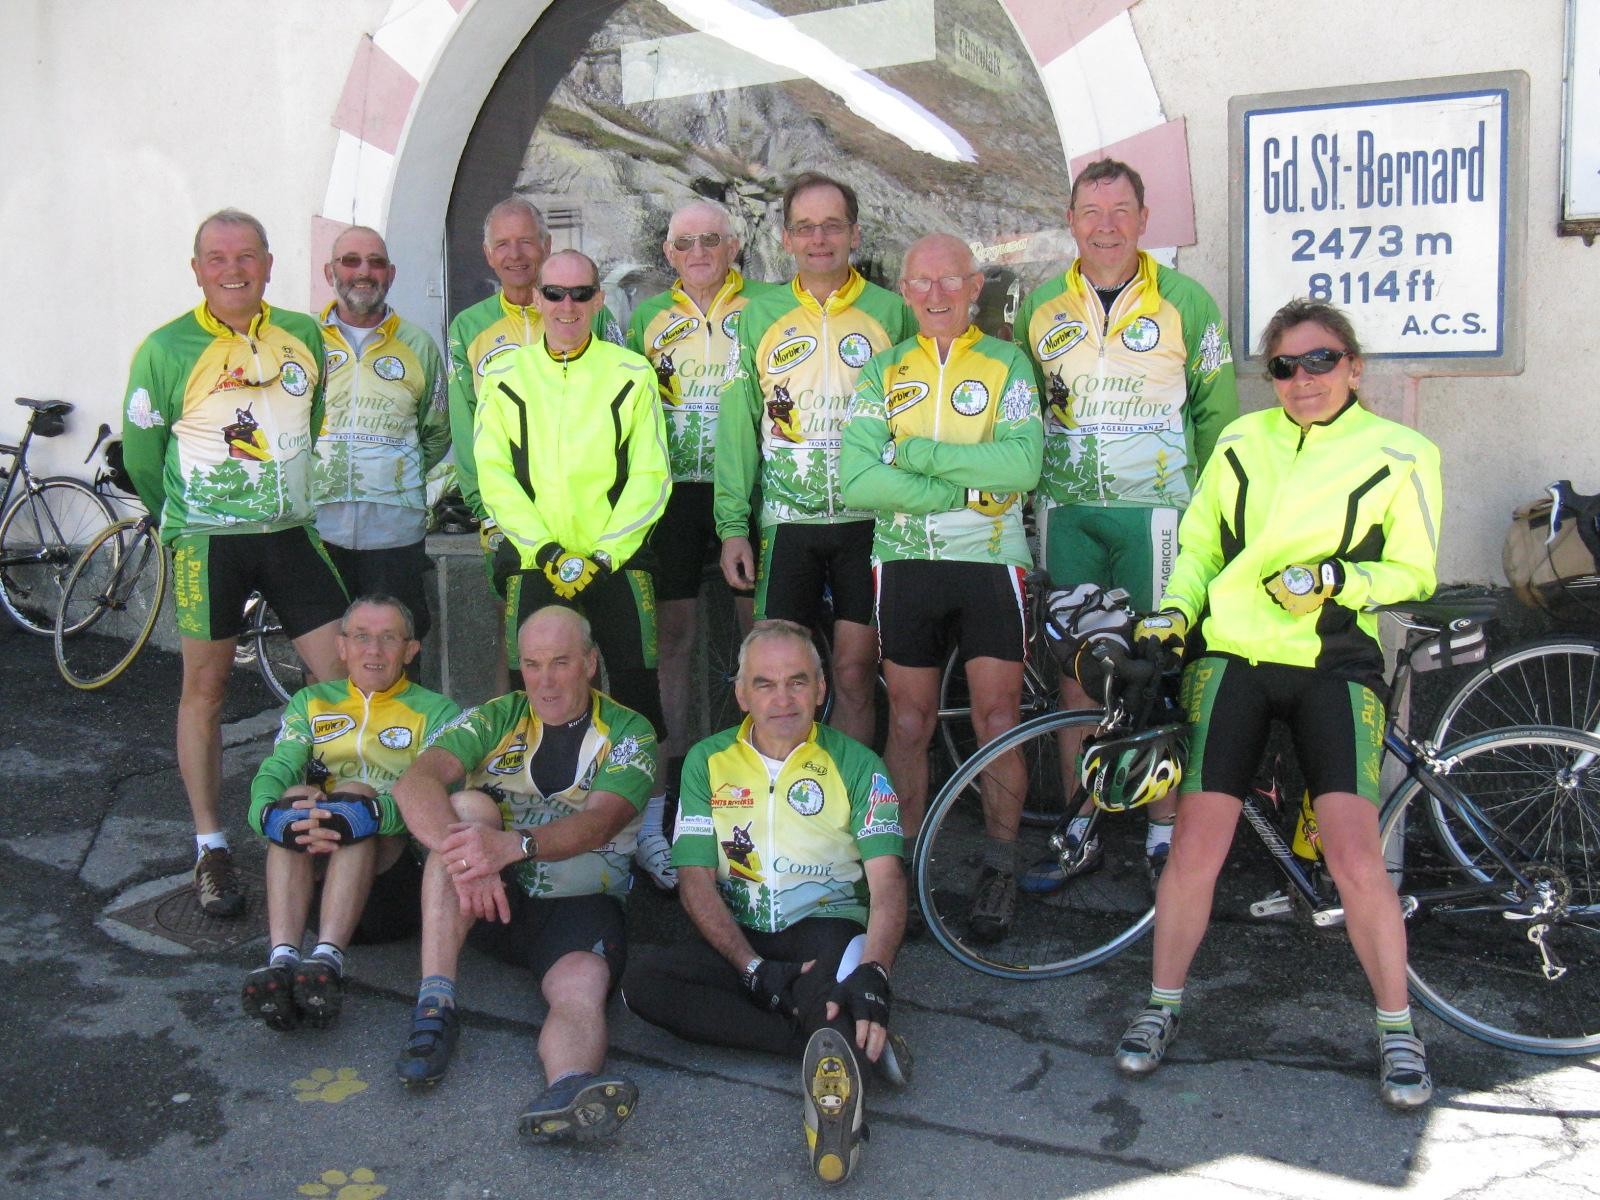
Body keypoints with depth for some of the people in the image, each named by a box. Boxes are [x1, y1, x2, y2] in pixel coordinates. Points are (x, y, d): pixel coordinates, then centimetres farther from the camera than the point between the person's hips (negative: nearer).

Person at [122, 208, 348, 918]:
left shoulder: (305, 335, 5)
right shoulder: (166, 350, -6)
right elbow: (140, 454, 3)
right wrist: (182, 522, 12)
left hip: (292, 533, 3)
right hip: (206, 541, -3)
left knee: (343, 678, -1)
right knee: (204, 689, 4)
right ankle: (210, 849, 15)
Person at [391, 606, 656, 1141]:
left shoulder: (628, 733, 1)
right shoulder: (495, 719, 5)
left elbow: (600, 820, -18)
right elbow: (415, 782, -13)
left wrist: (515, 845, -38)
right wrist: (462, 854, -34)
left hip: (580, 902, -1)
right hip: (490, 897, 2)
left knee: (583, 987, -31)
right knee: (469, 804, -25)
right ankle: (434, 1008, -31)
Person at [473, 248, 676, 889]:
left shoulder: (632, 373, 5)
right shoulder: (504, 376, 7)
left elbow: (650, 475, 0)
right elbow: (493, 473, 1)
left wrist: (603, 555, -10)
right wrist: (545, 550, -11)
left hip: (617, 559, -1)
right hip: (534, 563, 1)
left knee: (638, 692, -2)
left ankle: (649, 832, 9)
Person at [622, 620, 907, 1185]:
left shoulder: (856, 765, 4)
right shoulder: (708, 761, 9)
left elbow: (886, 880, -8)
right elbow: (696, 879, 1)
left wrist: (872, 972, -29)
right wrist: (754, 967, -16)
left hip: (828, 931, -3)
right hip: (738, 942, 3)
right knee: (643, 976, -28)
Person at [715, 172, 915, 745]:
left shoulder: (892, 312, 4)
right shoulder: (759, 315, 7)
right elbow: (738, 423, 6)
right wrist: (732, 526, 1)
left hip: (868, 522, -1)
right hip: (785, 522, 1)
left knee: (854, 673, 0)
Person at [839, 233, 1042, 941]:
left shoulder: (1007, 363, 3)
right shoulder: (883, 372, 7)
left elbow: (1022, 465, -15)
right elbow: (857, 482, -8)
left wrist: (919, 454, -14)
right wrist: (965, 483, -14)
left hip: (990, 561, -2)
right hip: (904, 562, 2)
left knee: (998, 718, 0)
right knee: (909, 722, 8)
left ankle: (1000, 869, 14)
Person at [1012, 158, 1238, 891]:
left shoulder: (1185, 301, 1)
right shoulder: (1042, 307, 9)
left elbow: (1216, 412, 4)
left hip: (1157, 509, -3)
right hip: (1067, 512, 3)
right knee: (1074, 670, 5)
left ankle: (1164, 832, 12)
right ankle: (1080, 831, 16)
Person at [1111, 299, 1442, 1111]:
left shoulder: (1400, 455, 3)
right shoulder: (1241, 442, 9)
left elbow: (1414, 572, 2)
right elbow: (1199, 547, 15)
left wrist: (1334, 579, -15)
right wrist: (1172, 612, -1)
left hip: (1334, 664, -2)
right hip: (1232, 655, 2)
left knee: (1354, 853, -13)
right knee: (1196, 844, -6)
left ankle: (1397, 1029, 8)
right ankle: (1162, 1008, 13)